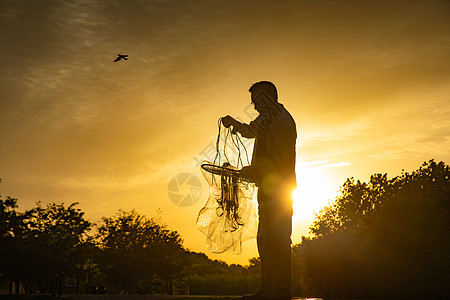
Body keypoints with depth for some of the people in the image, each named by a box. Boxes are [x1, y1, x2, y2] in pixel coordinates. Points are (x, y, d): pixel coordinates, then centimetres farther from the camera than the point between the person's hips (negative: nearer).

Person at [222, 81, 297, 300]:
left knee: (278, 240, -12)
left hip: (279, 189, -10)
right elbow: (251, 131, 39)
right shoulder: (267, 120, 19)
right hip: (268, 188, 10)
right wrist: (234, 124, 21)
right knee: (265, 240, 8)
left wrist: (254, 170, -16)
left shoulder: (283, 122, -10)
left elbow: (281, 159, -17)